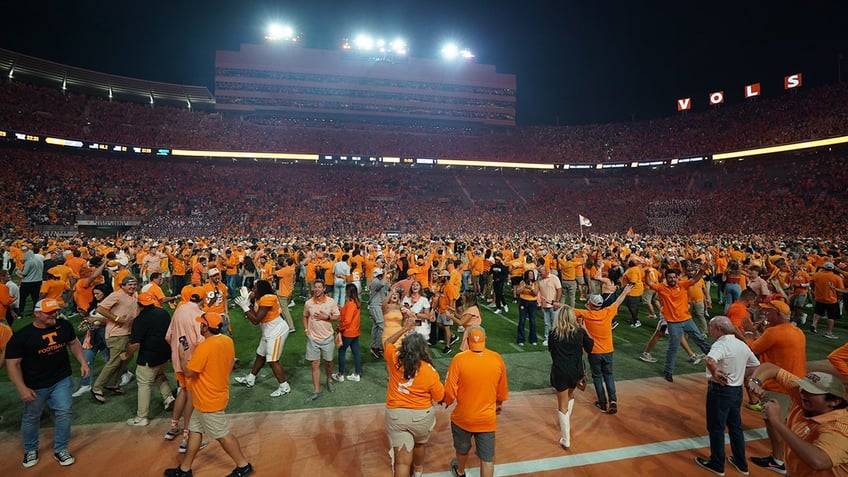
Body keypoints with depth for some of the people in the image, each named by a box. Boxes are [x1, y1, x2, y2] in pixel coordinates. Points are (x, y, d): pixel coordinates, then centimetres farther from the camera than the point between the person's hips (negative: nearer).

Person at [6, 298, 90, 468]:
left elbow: (73, 343, 11)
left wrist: (83, 362, 3)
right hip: (35, 385, -2)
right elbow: (12, 364, -13)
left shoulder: (64, 325, -7)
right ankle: (30, 450, 41)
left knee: (64, 413, 3)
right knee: (31, 417, 17)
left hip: (62, 380, 2)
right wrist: (22, 388, -17)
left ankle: (60, 450, 22)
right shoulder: (21, 336, -18)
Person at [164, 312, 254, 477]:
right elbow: (230, 365, 10)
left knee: (222, 435, 6)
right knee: (195, 430, 19)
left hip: (209, 400, -9)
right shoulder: (227, 341, -2)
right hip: (216, 394, 9)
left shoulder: (205, 347, -28)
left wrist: (182, 356, -5)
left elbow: (188, 372, -20)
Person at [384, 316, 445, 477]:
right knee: (419, 444, 30)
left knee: (402, 460, 3)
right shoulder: (430, 371, -18)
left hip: (396, 414, 0)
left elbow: (387, 342, 11)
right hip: (421, 415, 0)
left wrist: (404, 328, 12)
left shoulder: (395, 359, -10)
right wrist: (445, 384, 11)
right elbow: (440, 397, -6)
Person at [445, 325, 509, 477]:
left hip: (463, 417, 0)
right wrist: (499, 404, 23)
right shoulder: (497, 359, -10)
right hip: (487, 418, 0)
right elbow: (502, 389, 4)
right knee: (487, 458, 14)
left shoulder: (459, 359, -19)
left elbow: (450, 390, -15)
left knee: (462, 450, 26)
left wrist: (447, 402, 7)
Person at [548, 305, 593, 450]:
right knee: (570, 395, 31)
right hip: (575, 371, 3)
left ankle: (566, 439, 12)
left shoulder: (553, 333, -7)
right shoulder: (579, 331, -5)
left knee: (562, 405, 8)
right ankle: (566, 424, 46)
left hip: (559, 372, -2)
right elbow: (589, 348, 9)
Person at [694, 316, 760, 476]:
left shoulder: (721, 344, -22)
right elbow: (756, 365, 19)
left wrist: (714, 374, -25)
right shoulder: (742, 345, 6)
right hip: (737, 390, 8)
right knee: (735, 426, 21)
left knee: (716, 428, 7)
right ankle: (741, 463, 33)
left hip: (720, 390, -8)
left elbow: (710, 361, -42)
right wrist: (742, 376, 18)